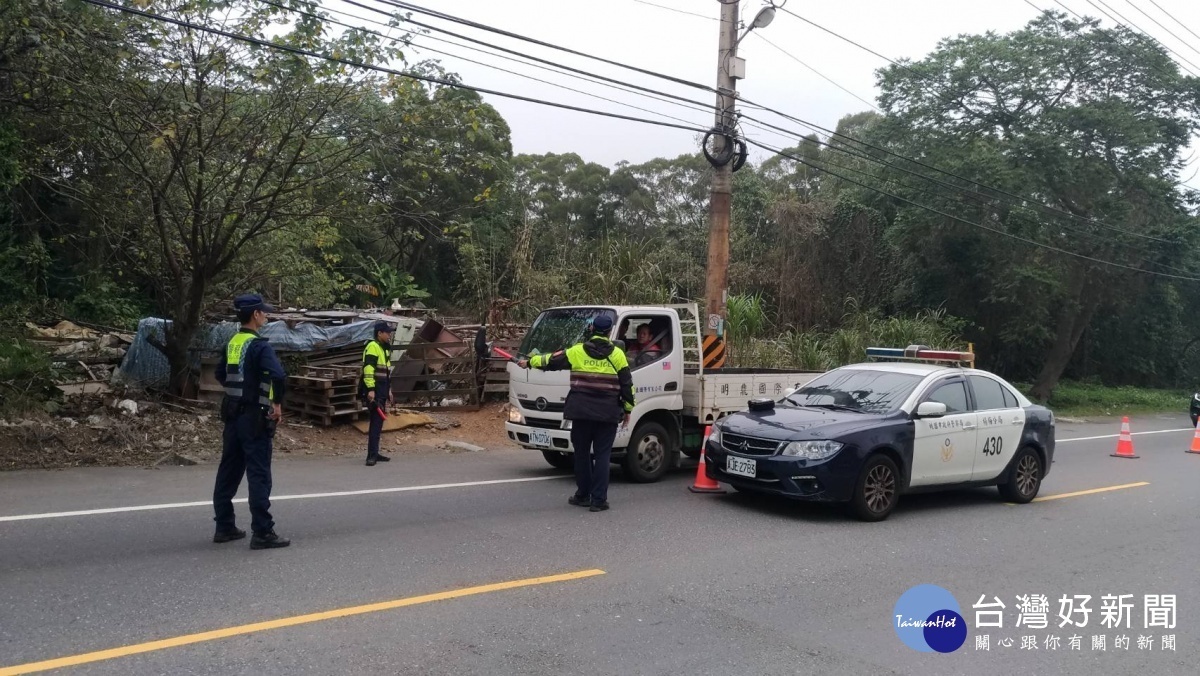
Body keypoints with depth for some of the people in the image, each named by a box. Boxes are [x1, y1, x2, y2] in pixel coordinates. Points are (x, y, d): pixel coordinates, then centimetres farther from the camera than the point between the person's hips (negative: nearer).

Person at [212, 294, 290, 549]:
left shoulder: (232, 343, 9)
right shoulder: (259, 345, -16)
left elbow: (220, 374, 23)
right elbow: (278, 375, -31)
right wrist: (277, 403, -17)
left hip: (233, 414, 8)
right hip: (254, 416, -8)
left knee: (229, 471, 14)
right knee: (259, 475, -5)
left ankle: (224, 527, 22)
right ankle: (262, 533, -2)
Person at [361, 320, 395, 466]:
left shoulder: (385, 349, 20)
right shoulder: (372, 347, -12)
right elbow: (368, 369, -21)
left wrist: (388, 390, 27)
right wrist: (370, 389, -27)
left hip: (381, 391, 10)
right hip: (373, 391, -10)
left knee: (378, 422, 13)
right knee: (376, 421, -14)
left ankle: (374, 453, 20)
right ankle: (372, 455, -15)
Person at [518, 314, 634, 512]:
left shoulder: (577, 351, 1)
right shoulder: (617, 354, 1)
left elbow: (551, 361, 11)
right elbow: (627, 385, 3)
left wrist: (529, 362, 28)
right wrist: (628, 409, 14)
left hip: (581, 412, 0)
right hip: (608, 414, 0)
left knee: (582, 453, 13)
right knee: (602, 455, 3)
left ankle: (583, 495, 20)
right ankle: (598, 500, 1)